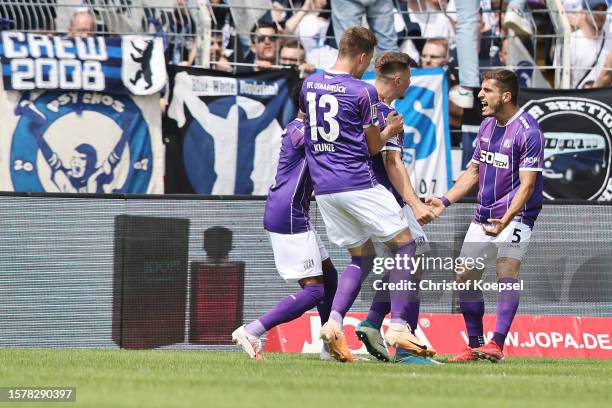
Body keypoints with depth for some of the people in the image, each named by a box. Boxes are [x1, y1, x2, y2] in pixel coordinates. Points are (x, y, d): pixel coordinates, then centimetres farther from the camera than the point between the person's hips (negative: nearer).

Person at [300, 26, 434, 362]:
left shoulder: (309, 84, 9)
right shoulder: (363, 92, -9)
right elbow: (373, 146, -2)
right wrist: (390, 131, 19)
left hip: (323, 188, 7)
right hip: (359, 183, -7)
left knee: (361, 258, 15)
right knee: (404, 244, 5)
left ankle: (333, 323, -7)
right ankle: (397, 326, -6)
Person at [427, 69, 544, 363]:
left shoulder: (528, 132, -16)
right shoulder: (487, 126, 10)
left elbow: (527, 185, -21)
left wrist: (506, 219, -34)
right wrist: (445, 201, 7)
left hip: (515, 215, -8)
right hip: (483, 215, 8)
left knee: (507, 269, -25)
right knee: (465, 278, 6)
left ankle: (497, 344, -31)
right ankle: (475, 345, 18)